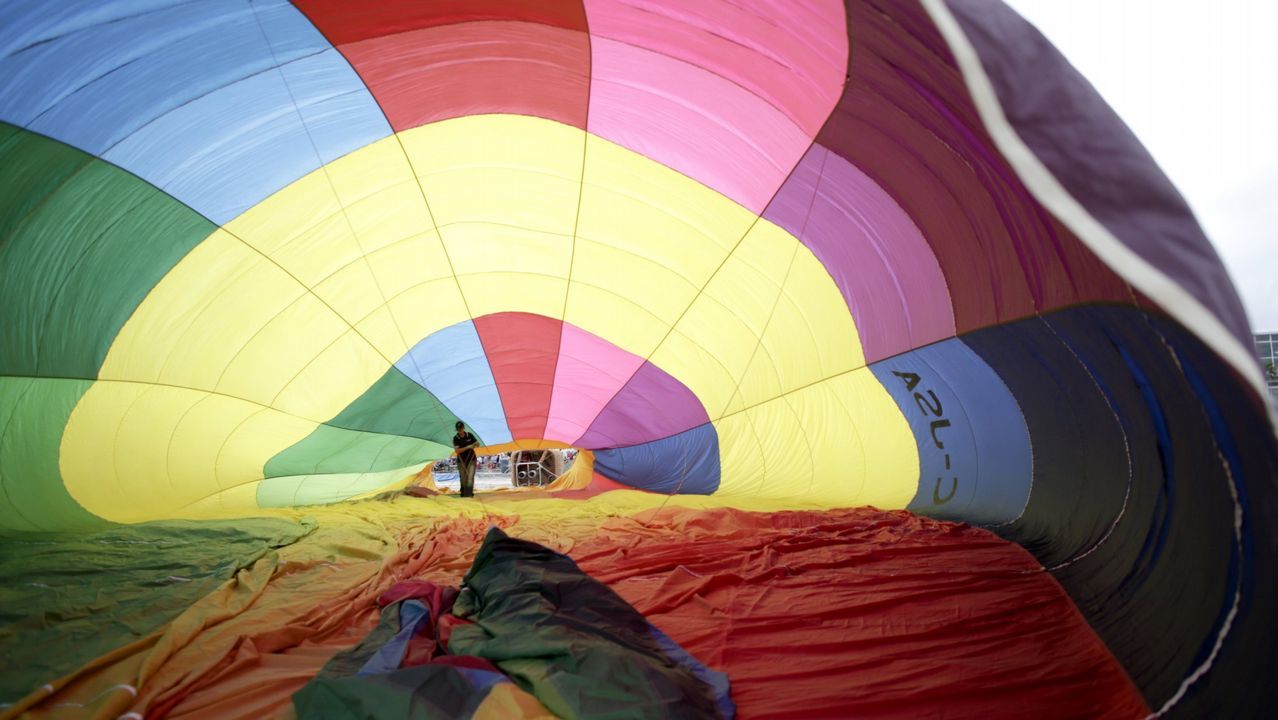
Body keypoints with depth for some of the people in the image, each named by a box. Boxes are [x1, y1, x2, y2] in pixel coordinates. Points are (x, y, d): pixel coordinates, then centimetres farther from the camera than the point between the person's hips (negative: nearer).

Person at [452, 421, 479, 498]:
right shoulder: (455, 438, -7)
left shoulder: (469, 435, -2)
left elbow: (478, 443, 9)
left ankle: (469, 493, -14)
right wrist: (467, 447, -28)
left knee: (470, 477, -11)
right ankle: (463, 493, 20)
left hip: (471, 460, 0)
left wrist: (474, 444, -16)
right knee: (463, 478, 7)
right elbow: (457, 450, -18)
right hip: (461, 461, 0)